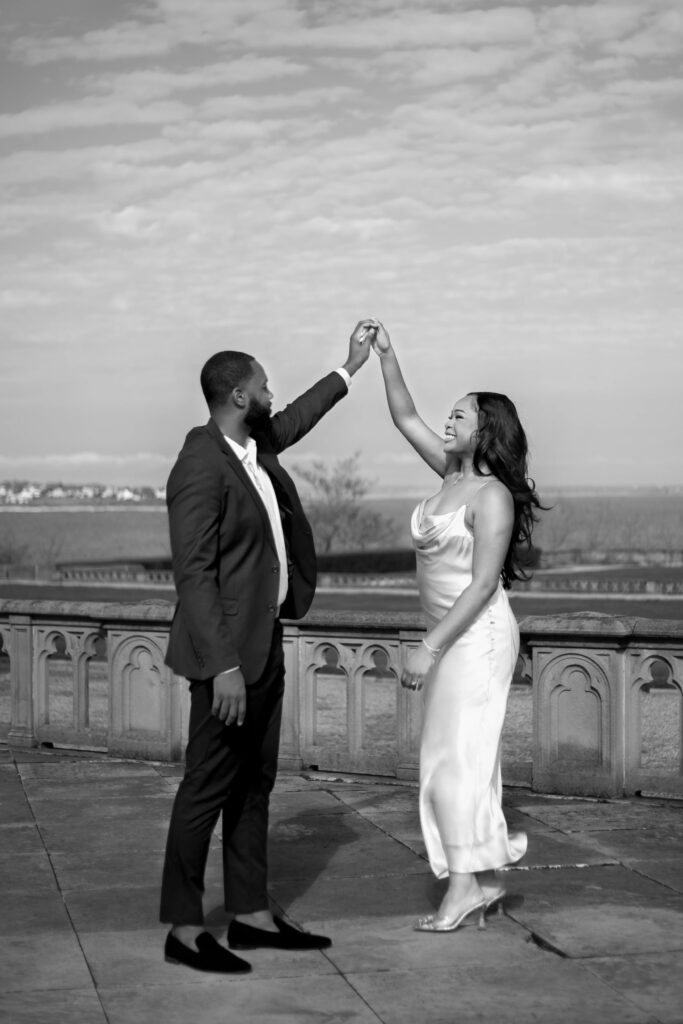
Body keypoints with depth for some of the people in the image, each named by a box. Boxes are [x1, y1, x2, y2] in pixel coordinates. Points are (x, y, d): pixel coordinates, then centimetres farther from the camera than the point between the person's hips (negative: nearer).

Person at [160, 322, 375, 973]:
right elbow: (193, 573, -22)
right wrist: (222, 666, -26)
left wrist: (351, 367, 38)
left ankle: (250, 914, 22)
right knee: (208, 787, -2)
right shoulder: (200, 468, -19)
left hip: (264, 645, 10)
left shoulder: (254, 447, 9)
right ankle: (184, 930, 7)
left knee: (254, 784, 14)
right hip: (227, 652, -10)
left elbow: (293, 421, 32)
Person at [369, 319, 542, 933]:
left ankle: (467, 883, -1)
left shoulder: (491, 495, -16)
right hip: (453, 635, 9)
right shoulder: (453, 474, 9)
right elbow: (406, 419, 16)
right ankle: (486, 878, 15)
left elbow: (483, 584, -21)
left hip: (478, 635, -9)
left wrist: (429, 648, -23)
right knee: (467, 755, 10)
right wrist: (385, 355, 7)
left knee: (455, 754, -7)